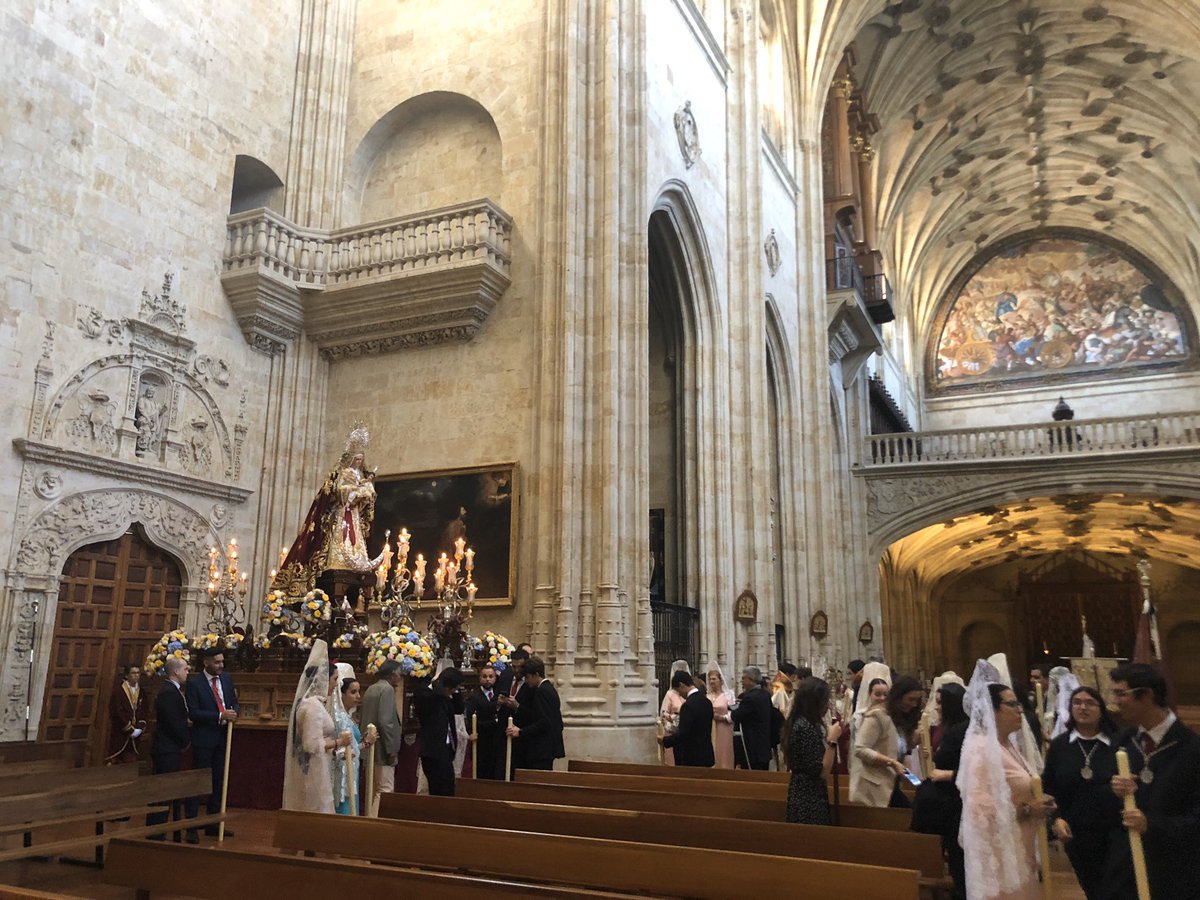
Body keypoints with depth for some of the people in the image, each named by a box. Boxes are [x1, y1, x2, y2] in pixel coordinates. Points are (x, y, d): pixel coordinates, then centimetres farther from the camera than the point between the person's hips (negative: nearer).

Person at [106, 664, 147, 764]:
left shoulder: (140, 692, 9)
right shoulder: (118, 690, -9)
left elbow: (143, 712, 8)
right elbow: (118, 712, -14)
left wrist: (140, 728, -7)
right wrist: (130, 730, -13)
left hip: (135, 734, 5)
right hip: (119, 733, -5)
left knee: (131, 765, 5)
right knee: (115, 763, -4)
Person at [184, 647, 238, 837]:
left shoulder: (226, 678, 6)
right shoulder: (194, 683, -10)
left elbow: (234, 702, 14)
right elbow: (192, 713, -17)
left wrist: (233, 712, -9)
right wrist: (220, 716, -23)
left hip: (223, 737, 6)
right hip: (204, 738, -6)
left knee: (219, 781, 12)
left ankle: (213, 824, 21)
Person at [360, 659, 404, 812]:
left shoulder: (370, 689, 13)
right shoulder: (387, 689, -14)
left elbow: (361, 717, 18)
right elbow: (385, 722, -21)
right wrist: (392, 750, -16)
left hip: (370, 748, 9)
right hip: (382, 751, -9)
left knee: (374, 791, 16)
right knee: (385, 791, -7)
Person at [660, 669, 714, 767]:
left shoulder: (688, 706, -21)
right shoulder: (706, 701, 6)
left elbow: (682, 735, -20)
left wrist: (664, 740, -5)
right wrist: (675, 734, 18)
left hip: (692, 760, -8)